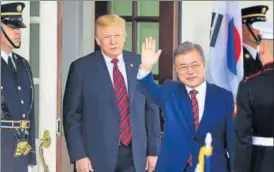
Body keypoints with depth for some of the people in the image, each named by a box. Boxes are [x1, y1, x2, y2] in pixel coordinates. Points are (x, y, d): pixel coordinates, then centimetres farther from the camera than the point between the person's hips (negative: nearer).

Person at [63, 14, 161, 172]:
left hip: (134, 154, 3)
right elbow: (71, 115, -2)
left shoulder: (139, 64, 5)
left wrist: (153, 150, 7)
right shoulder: (82, 68, -3)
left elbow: (151, 108, 9)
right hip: (98, 155, -2)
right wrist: (78, 155, -8)